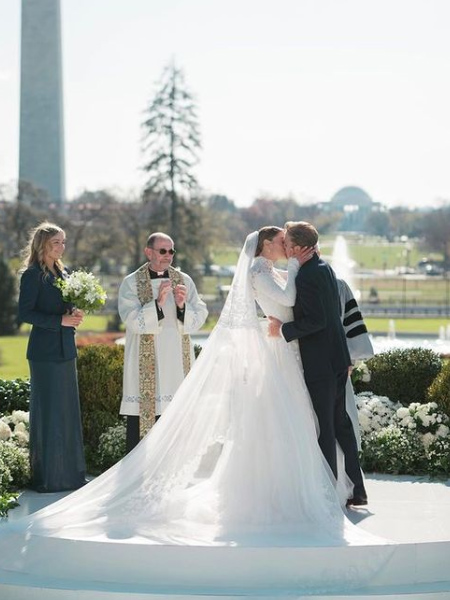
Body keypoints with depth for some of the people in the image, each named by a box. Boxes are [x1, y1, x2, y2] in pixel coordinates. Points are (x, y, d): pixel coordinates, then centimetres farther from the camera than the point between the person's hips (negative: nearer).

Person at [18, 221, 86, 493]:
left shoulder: (64, 272, 13)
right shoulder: (33, 275, -10)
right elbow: (25, 313, -15)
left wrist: (74, 315, -1)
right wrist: (60, 320, -19)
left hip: (66, 349, 8)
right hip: (45, 352, -8)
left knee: (69, 411, 11)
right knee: (48, 412, -2)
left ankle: (70, 472, 19)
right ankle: (48, 477, 5)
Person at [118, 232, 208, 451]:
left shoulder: (184, 280, 10)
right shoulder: (131, 283, 1)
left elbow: (199, 318, 6)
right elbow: (133, 321, -10)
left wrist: (182, 306, -13)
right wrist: (158, 303, -22)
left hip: (178, 365, 3)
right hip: (145, 367, -3)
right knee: (141, 424, -4)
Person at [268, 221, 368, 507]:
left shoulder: (306, 276, -19)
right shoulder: (324, 267, 11)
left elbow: (316, 321, -23)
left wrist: (284, 328, -15)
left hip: (320, 364, -10)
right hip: (338, 359, 10)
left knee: (325, 429, -2)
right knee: (341, 423, 15)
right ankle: (356, 490, 20)